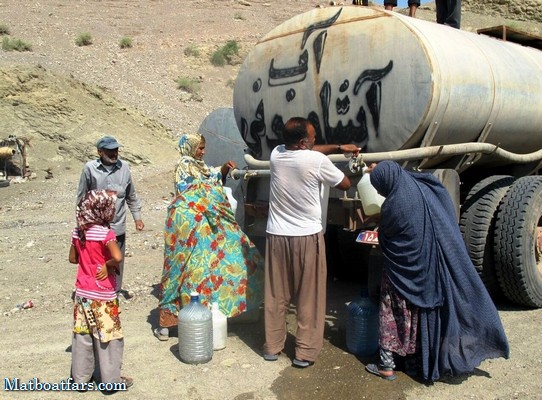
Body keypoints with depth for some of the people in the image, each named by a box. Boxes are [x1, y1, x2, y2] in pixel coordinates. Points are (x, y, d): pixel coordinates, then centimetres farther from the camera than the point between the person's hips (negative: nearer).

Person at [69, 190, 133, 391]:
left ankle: (80, 376, 28)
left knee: (82, 335, 16)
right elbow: (118, 257, -34)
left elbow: (73, 259, 11)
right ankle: (112, 379, 17)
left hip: (82, 293, 6)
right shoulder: (106, 233, -20)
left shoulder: (77, 232, 0)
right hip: (103, 296, -6)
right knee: (108, 336, 7)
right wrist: (107, 264, -15)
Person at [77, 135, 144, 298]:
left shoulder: (124, 167, 0)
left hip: (118, 226, 3)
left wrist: (137, 217, 11)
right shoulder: (90, 168, -8)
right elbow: (82, 197, 1)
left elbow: (131, 195, 11)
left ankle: (116, 289, 33)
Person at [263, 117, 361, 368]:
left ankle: (272, 347, 25)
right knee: (309, 297, 8)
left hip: (276, 235, 5)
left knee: (276, 295, 14)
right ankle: (305, 352, 15)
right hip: (307, 237, -5)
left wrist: (338, 148, 20)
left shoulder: (276, 154, -1)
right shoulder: (317, 161, -16)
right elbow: (345, 185, 0)